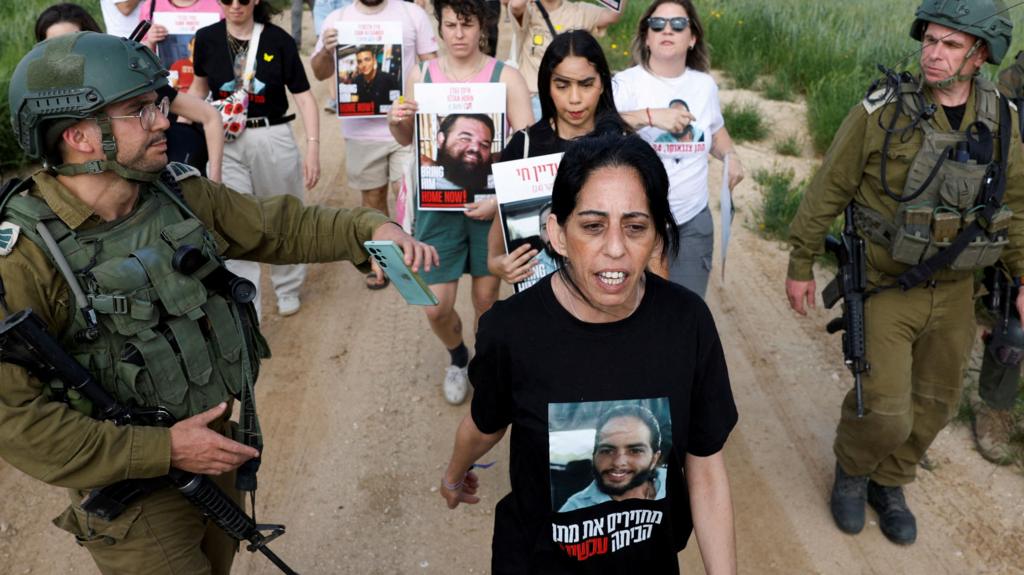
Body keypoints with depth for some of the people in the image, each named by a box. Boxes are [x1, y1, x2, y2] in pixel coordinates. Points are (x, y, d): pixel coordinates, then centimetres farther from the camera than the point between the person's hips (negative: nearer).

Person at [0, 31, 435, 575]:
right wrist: (162, 449, -24)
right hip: (132, 481, -5)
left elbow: (279, 225, 2)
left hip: (214, 445, 6)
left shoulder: (179, 194, -8)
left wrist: (370, 228, -14)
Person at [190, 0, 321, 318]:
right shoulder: (206, 38, 0)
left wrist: (313, 148, -14)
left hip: (273, 138, -1)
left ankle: (288, 289, 38)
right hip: (226, 143, 1)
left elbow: (303, 96, -6)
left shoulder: (278, 40, -7)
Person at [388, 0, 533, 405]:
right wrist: (395, 121, -9)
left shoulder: (505, 77, -7)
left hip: (490, 201, -2)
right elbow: (407, 139, 14)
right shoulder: (421, 75, 2)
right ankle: (457, 358, 36)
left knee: (487, 300, 9)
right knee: (436, 307, 2)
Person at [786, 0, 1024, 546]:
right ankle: (851, 467, 29)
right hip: (886, 290, -4)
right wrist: (800, 266, -4)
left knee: (932, 404, 15)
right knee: (885, 412, -5)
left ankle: (888, 483, 40)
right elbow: (826, 192, -8)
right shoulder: (881, 113, -15)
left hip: (953, 293, 5)